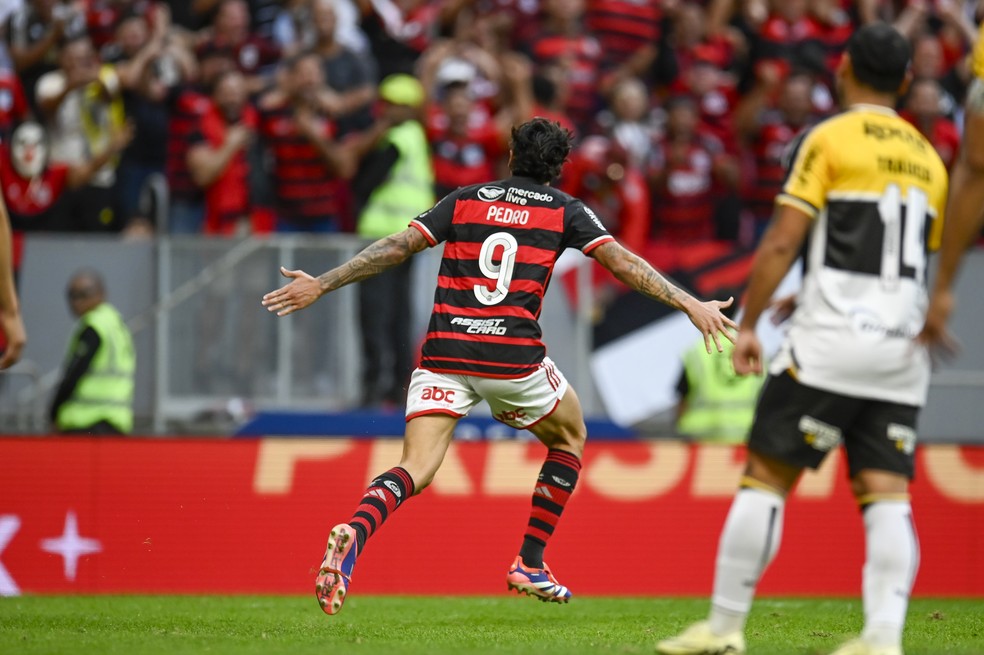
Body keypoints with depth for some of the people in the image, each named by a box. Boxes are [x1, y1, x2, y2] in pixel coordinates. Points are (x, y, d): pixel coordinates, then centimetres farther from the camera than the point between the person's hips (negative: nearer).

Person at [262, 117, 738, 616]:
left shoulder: (464, 199, 14)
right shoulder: (565, 210, 9)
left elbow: (395, 248, 8)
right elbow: (621, 262, -1)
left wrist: (320, 286, 11)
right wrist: (689, 304, -1)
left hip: (444, 351, 2)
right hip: (513, 355, -2)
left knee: (414, 471, -3)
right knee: (569, 438, 26)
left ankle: (353, 533, -35)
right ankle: (530, 565, 22)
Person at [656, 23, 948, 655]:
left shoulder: (829, 140, -2)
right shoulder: (928, 158, 16)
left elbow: (782, 242, -9)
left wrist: (748, 324, -3)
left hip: (830, 341, -5)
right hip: (904, 344, 5)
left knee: (766, 477, 1)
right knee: (887, 492, 0)